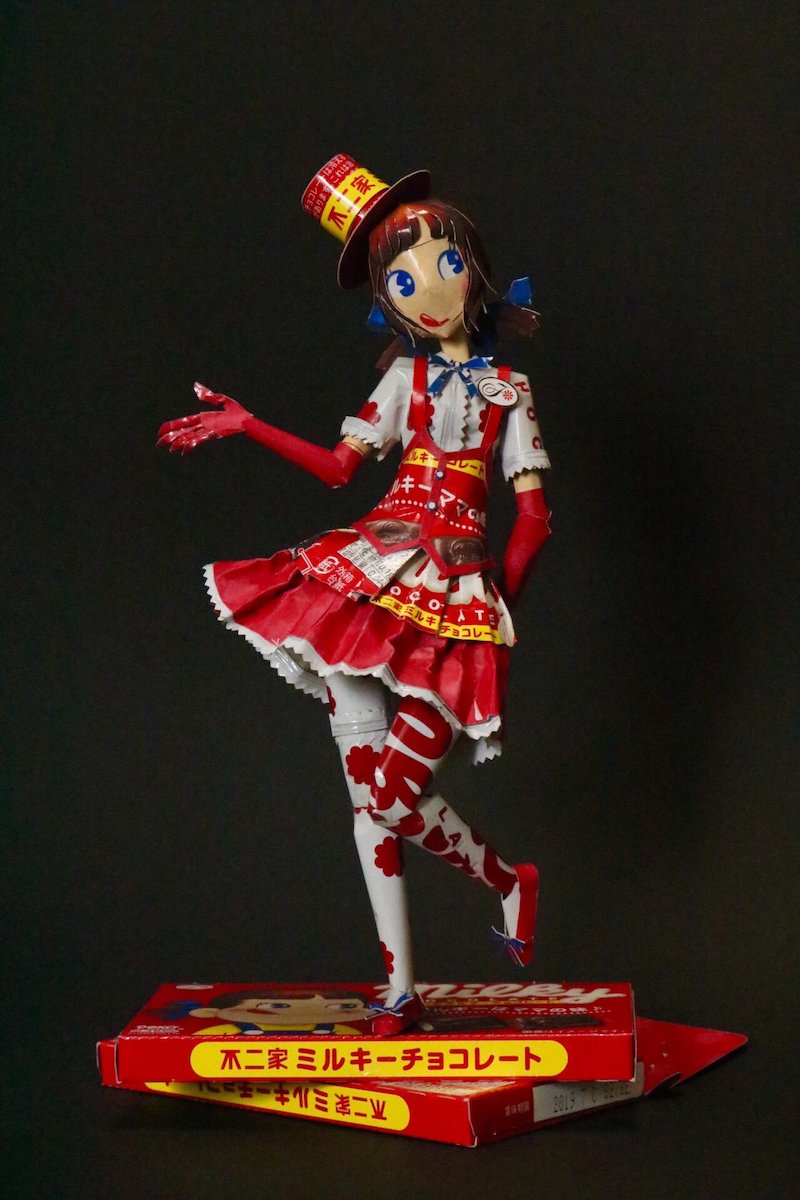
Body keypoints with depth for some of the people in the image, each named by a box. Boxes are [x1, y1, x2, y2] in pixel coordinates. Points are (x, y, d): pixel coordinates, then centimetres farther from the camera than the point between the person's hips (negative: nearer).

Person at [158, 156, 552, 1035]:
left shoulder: (510, 390, 6)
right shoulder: (407, 377, 13)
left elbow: (533, 520, 3)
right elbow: (336, 468, 11)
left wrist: (495, 603, 0)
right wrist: (244, 424, 8)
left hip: (454, 600, -3)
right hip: (370, 580, 3)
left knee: (393, 800, -13)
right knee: (370, 795, 0)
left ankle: (511, 880, 17)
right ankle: (400, 988, 10)